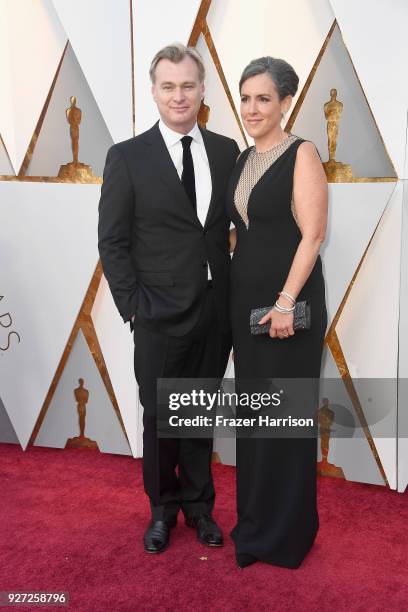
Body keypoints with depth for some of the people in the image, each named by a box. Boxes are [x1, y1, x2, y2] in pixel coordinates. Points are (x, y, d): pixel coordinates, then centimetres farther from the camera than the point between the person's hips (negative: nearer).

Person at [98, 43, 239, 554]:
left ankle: (198, 503, 35)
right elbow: (112, 242, -4)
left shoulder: (226, 151, 5)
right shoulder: (127, 157, -4)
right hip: (161, 316, -2)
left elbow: (239, 223, 8)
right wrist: (134, 308, -8)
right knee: (160, 416, 11)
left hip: (216, 312, 3)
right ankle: (163, 508, 34)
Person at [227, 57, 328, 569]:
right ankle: (254, 518, 31)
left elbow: (312, 233, -15)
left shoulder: (301, 154, -8)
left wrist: (287, 301, -21)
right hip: (245, 297, 7)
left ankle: (285, 531, 22)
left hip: (287, 300, -7)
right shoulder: (244, 159, 13)